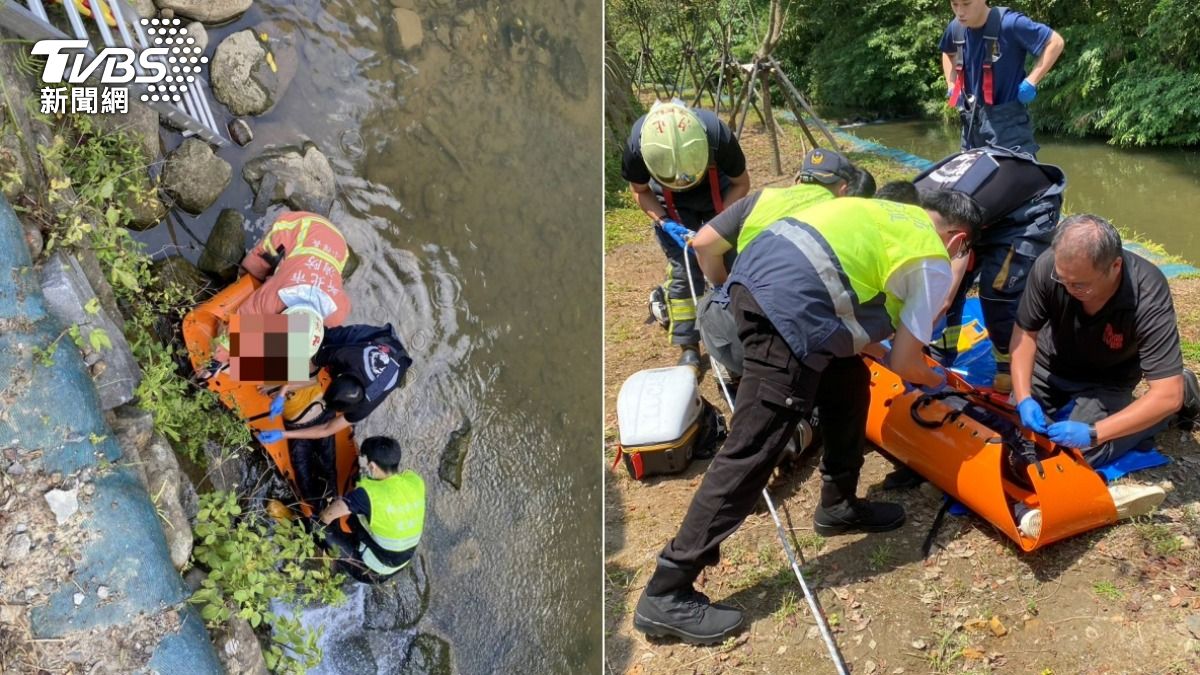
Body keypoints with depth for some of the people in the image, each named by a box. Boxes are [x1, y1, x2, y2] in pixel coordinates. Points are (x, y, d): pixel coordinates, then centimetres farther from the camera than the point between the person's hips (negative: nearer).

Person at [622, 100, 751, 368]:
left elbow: (741, 184, -17)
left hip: (719, 197, 0)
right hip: (672, 205, 0)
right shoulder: (637, 146, -36)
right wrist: (666, 224, -26)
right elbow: (640, 191, -12)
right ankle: (688, 348, 4)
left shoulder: (718, 136, -38)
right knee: (683, 272, -7)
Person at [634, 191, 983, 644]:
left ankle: (838, 506, 39)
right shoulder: (935, 266, 9)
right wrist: (937, 379, 31)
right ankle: (666, 596, 0)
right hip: (789, 306, -9)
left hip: (756, 271, 9)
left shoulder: (892, 210, 29)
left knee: (848, 382, 26)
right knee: (752, 453, -5)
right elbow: (903, 364, 9)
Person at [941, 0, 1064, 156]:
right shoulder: (955, 28, 2)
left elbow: (1055, 42, -10)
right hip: (971, 121, 7)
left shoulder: (1009, 23, -16)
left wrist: (1031, 82, -14)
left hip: (1007, 120, -6)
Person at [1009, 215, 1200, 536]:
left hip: (1104, 382, -2)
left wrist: (1094, 433, -38)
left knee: (1080, 453, -20)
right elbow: (1025, 332, -14)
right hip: (1050, 367, 2)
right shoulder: (1048, 266, -30)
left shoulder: (1148, 298, -36)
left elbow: (1167, 395, -34)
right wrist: (1024, 398, -25)